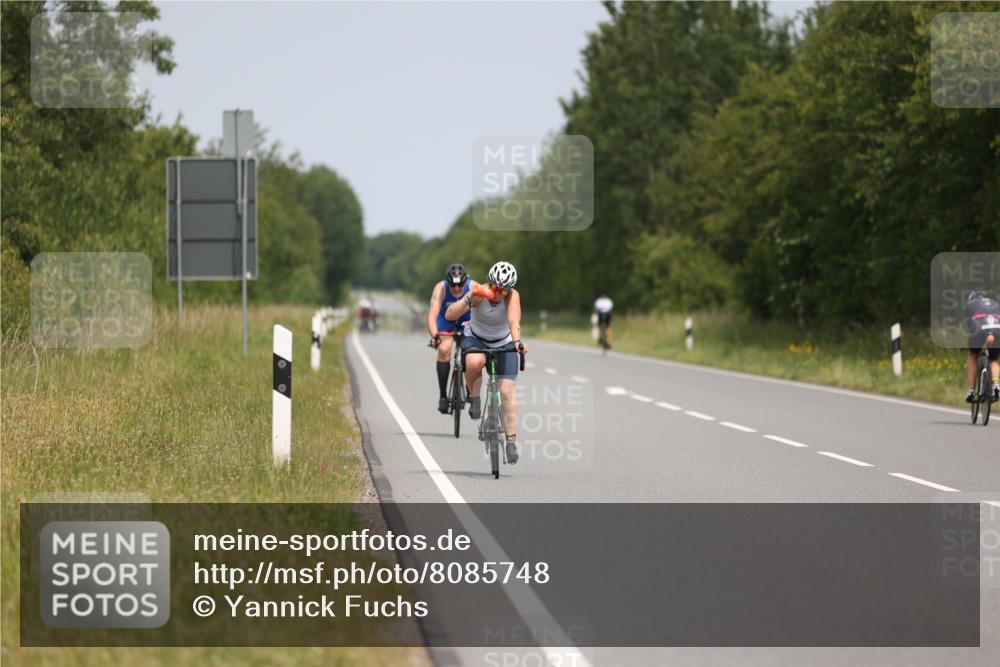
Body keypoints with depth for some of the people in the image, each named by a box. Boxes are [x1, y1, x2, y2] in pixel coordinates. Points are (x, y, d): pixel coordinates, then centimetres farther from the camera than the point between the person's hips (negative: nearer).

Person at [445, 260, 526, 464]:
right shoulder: (478, 293, -26)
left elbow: (514, 320, -43)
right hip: (476, 339, -1)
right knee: (474, 362, -37)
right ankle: (475, 398, -9)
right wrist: (468, 299, -50)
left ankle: (511, 441, -7)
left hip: (504, 343, 1)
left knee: (507, 391, -12)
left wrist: (517, 341, -62)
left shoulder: (512, 296, -26)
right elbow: (450, 315, -35)